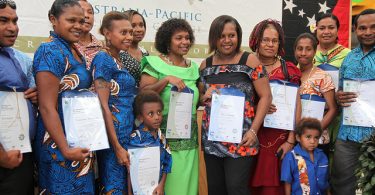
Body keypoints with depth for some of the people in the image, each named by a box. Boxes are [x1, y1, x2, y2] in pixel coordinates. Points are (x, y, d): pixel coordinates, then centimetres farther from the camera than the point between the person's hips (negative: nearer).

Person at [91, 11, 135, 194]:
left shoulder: (119, 61, 13)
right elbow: (103, 106, -17)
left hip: (128, 134, 8)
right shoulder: (103, 59, -11)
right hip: (113, 137, -8)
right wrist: (117, 147, -19)